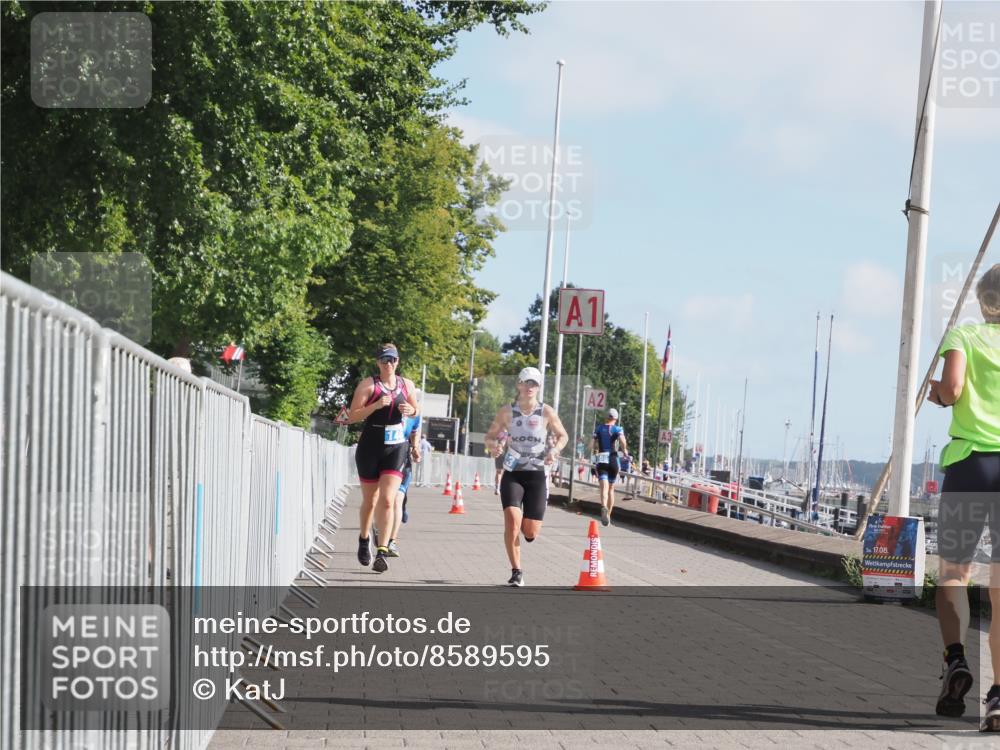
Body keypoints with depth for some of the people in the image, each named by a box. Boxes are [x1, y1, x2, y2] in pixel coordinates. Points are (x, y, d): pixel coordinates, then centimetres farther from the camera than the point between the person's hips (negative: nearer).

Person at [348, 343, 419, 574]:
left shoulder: (406, 385, 7)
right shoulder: (368, 384, -4)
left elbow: (416, 409, 22)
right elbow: (352, 416, -8)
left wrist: (410, 410, -2)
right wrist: (376, 405, -21)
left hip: (396, 447, 1)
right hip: (370, 447, -1)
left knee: (387, 500, -13)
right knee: (370, 500, 11)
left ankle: (382, 552, -14)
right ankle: (364, 539, 38)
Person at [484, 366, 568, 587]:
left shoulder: (546, 412, -2)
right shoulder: (507, 411, -2)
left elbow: (563, 436, 9)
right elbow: (490, 435, 8)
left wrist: (555, 450, -12)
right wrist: (492, 445, -15)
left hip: (536, 475, 0)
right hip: (512, 474, 0)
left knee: (531, 533, -2)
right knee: (512, 521, -21)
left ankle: (527, 523, 39)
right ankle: (516, 572, -10)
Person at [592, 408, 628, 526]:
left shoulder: (598, 429, 7)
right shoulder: (618, 429, 0)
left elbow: (592, 445, 9)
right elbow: (623, 442, -18)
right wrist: (624, 449, 2)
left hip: (601, 460, 0)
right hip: (613, 460, 0)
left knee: (604, 487, -14)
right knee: (611, 489, 16)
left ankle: (604, 507, -43)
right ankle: (608, 515, 22)